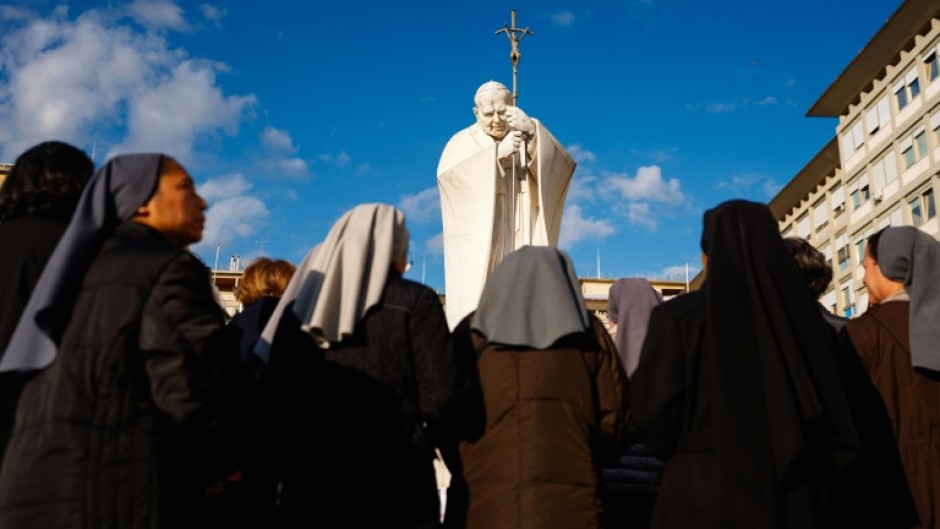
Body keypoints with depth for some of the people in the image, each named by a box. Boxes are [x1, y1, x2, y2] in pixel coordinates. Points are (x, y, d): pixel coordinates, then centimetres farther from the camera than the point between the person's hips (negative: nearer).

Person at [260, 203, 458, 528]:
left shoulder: (300, 306, 6)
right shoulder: (414, 301, -6)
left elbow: (279, 393, 6)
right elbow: (440, 392, -12)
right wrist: (409, 423, 7)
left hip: (312, 475, 4)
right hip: (395, 479, -4)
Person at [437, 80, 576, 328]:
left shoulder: (531, 141, 12)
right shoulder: (463, 142, 10)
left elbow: (561, 165, -9)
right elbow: (448, 174, -11)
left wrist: (533, 130, -26)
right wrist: (497, 153, -19)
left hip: (522, 246, 1)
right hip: (479, 247, -1)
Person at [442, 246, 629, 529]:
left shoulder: (472, 331, 8)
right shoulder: (588, 333, 9)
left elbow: (446, 414, 8)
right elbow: (614, 416, 8)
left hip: (482, 502, 0)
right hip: (569, 504, 0)